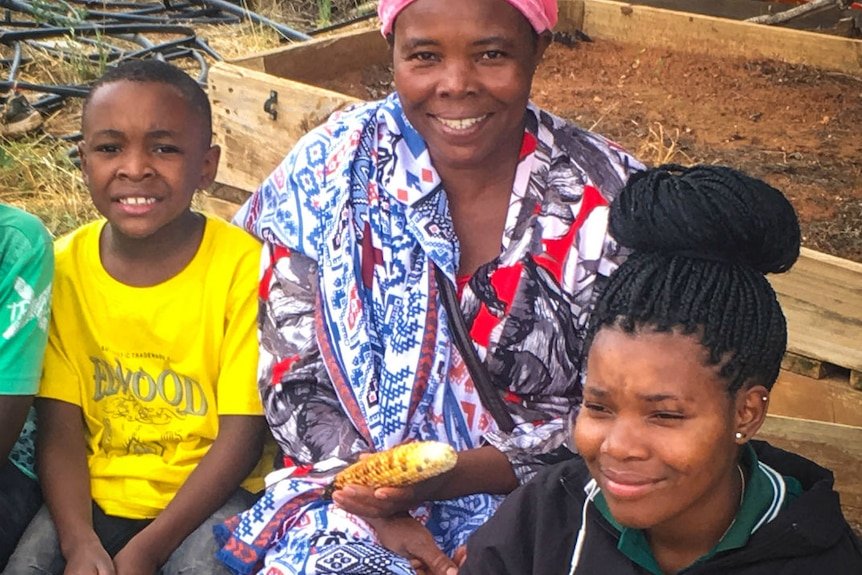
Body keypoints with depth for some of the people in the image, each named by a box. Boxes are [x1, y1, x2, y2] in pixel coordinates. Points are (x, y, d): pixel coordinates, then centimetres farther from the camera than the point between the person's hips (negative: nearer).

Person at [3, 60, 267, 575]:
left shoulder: (242, 265, -14)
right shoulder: (64, 267, -3)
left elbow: (242, 432, -12)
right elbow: (59, 425, -3)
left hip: (206, 492, -3)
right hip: (95, 493, 3)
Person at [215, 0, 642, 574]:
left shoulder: (608, 201, -9)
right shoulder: (330, 168, -5)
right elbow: (293, 377, -2)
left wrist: (447, 478, -19)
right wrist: (382, 513, -15)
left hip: (535, 500, 0)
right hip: (357, 483, 1)